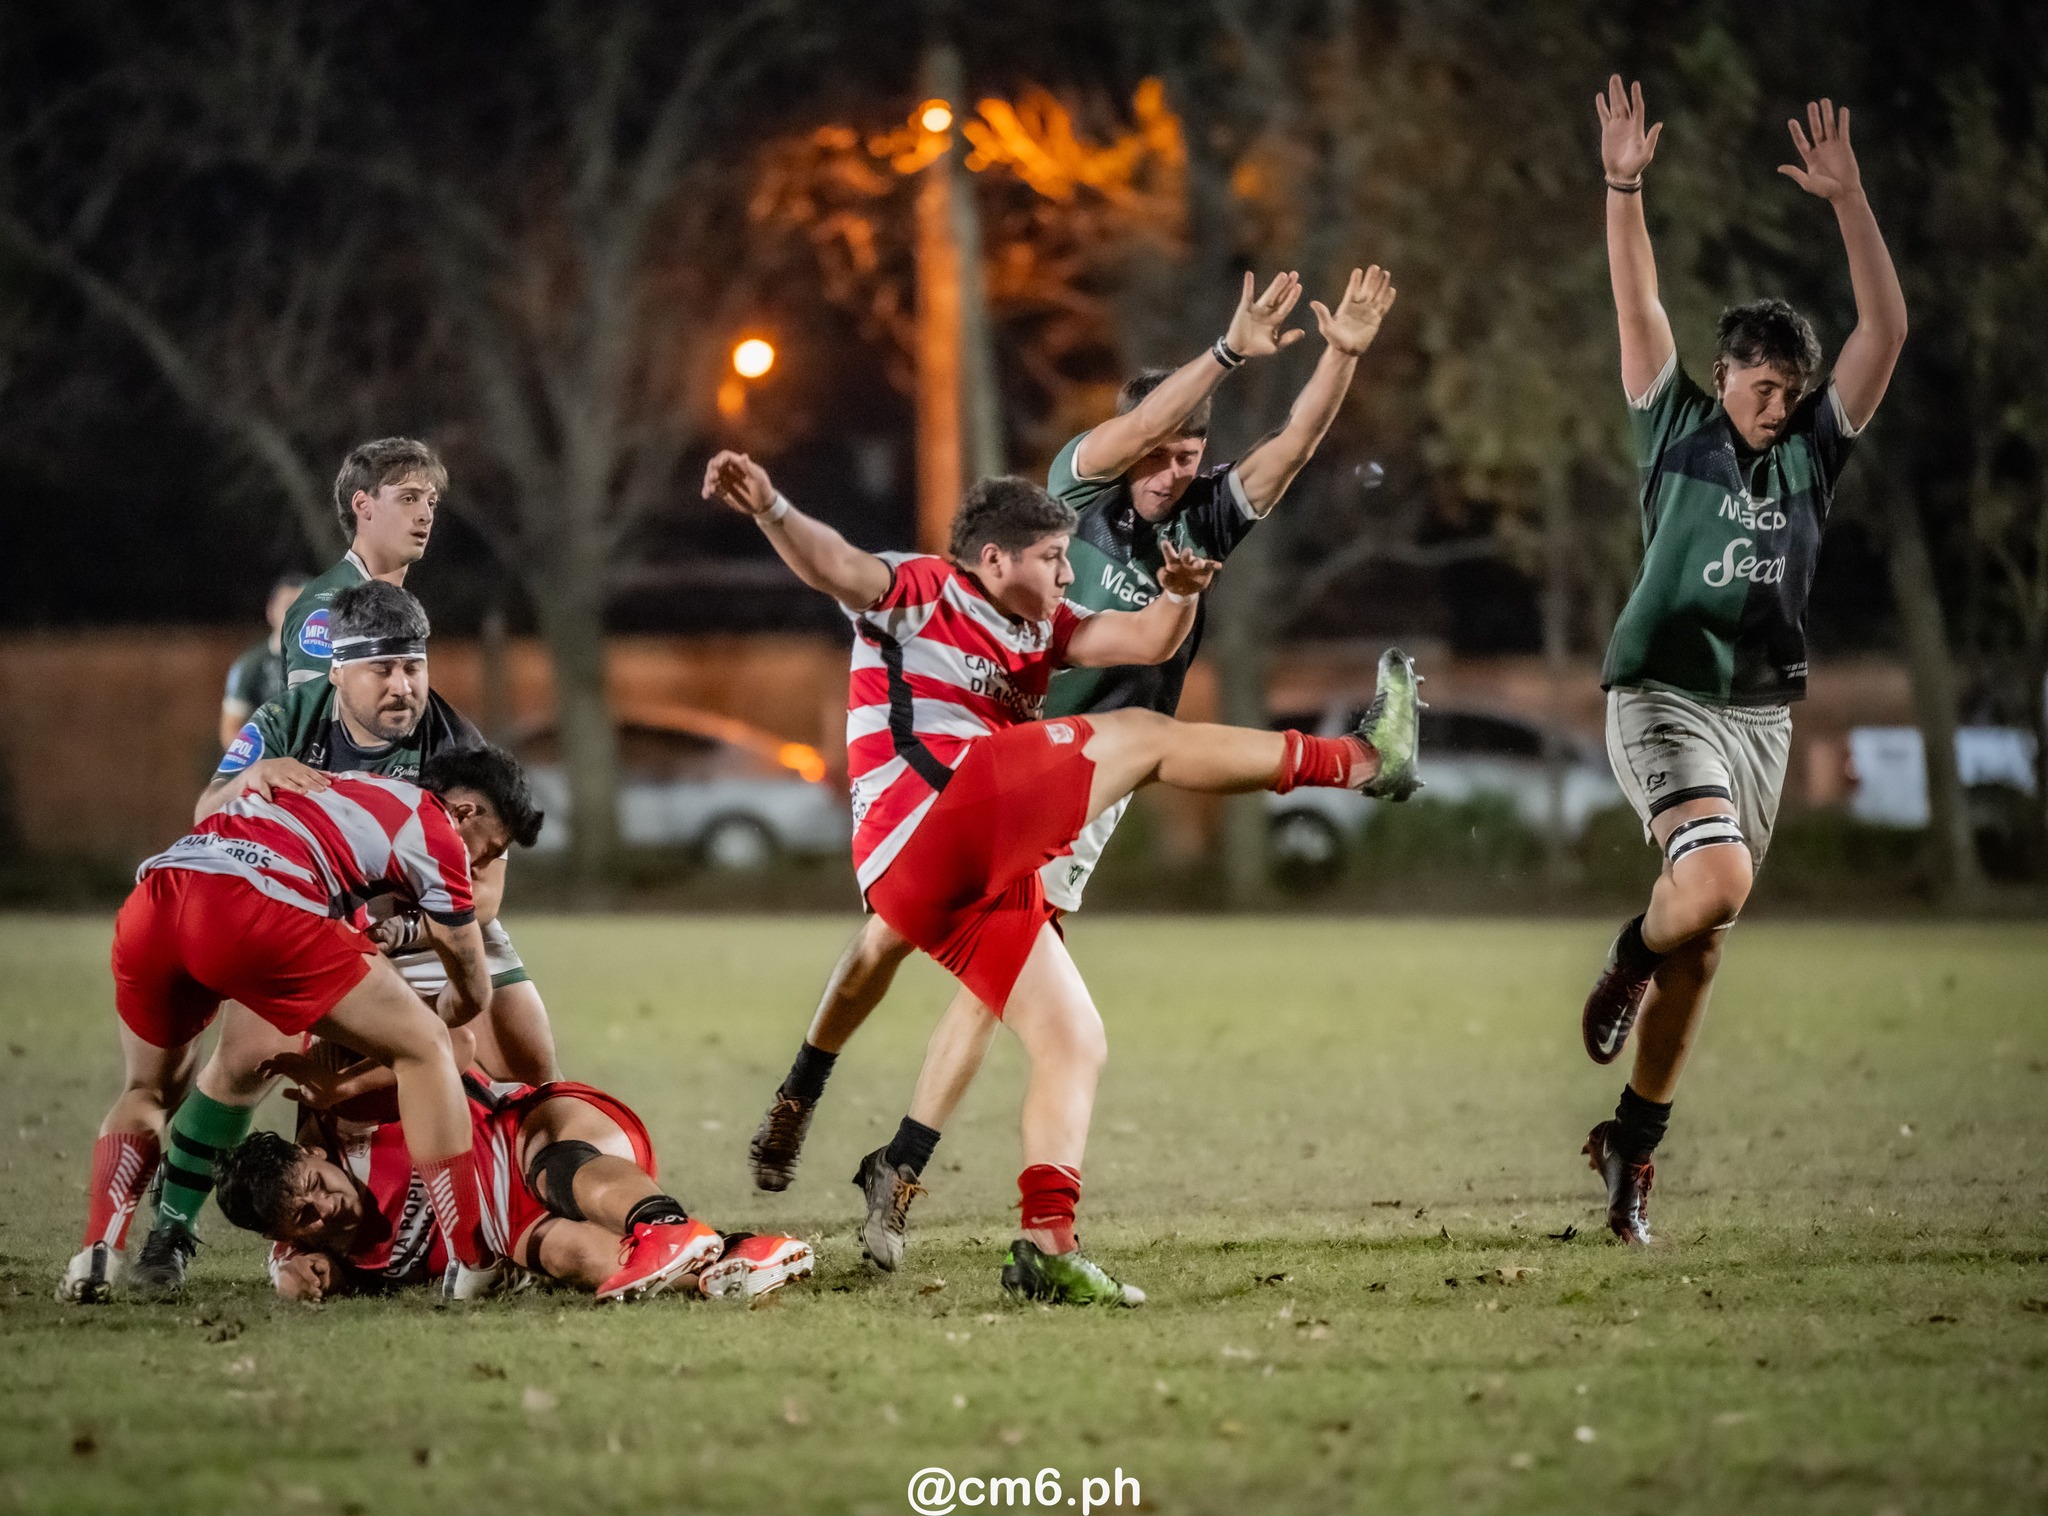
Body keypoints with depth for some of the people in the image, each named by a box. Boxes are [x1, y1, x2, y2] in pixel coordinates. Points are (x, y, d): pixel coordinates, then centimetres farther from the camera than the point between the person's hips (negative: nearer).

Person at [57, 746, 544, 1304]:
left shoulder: (350, 790, 37)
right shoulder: (437, 832, 17)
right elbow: (473, 993, 25)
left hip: (148, 904, 7)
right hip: (251, 905, -7)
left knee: (148, 1092, 30)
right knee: (424, 1046, 7)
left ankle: (98, 1254, 7)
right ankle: (473, 1265, 3)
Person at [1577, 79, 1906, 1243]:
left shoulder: (1813, 449, 9)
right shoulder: (1679, 433, 3)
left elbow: (1887, 328, 1)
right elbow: (1640, 309, -7)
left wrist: (1849, 202, -8)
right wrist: (1626, 188, -18)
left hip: (1763, 711, 4)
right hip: (1665, 697, -4)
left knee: (1707, 939, 4)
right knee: (1716, 877, -29)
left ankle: (1635, 1139, 17)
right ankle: (1632, 962, 5)